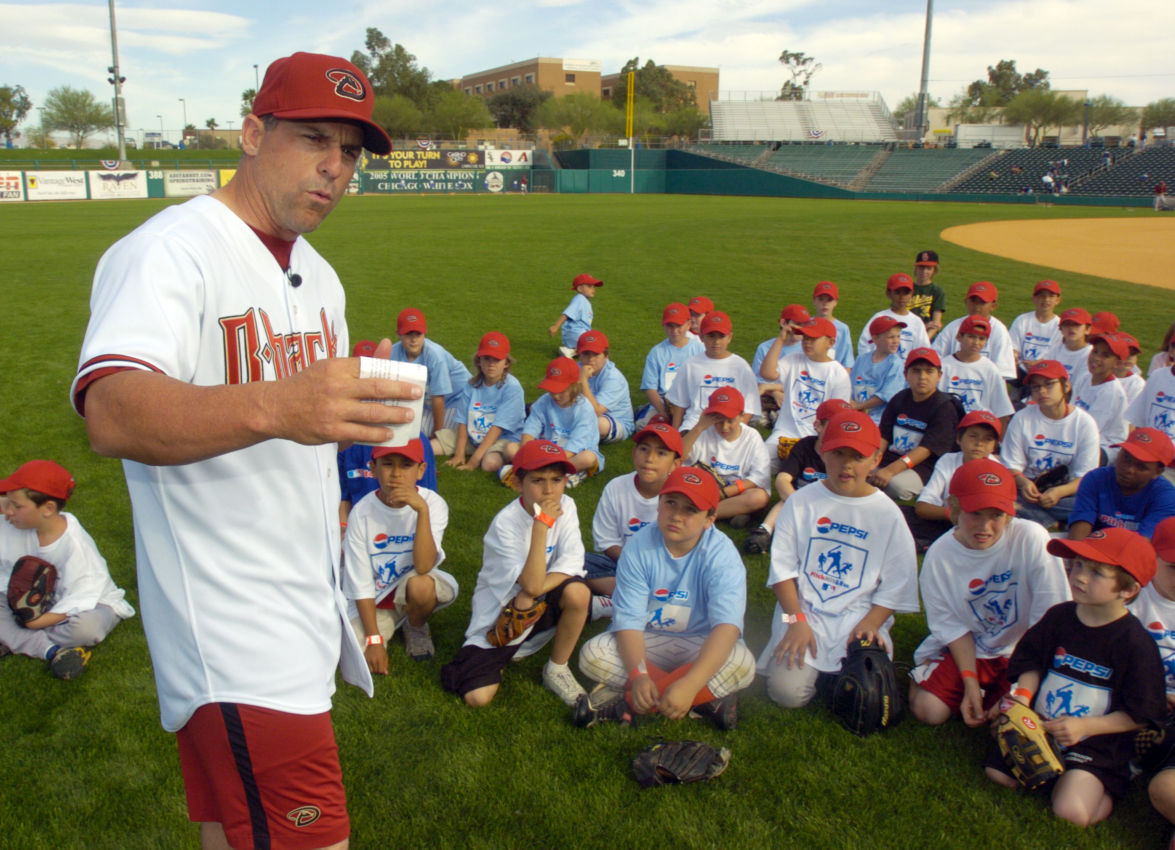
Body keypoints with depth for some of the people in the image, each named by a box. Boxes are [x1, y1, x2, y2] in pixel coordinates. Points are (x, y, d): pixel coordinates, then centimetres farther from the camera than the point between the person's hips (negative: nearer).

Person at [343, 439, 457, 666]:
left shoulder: (433, 504, -17)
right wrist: (374, 640, -14)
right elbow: (361, 584, -10)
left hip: (415, 591, -1)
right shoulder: (362, 512, -16)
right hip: (374, 599, 1)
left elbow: (423, 566, -30)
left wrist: (422, 510, -38)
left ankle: (415, 627, 1)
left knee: (420, 585, -35)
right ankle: (389, 624, 14)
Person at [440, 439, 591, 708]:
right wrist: (542, 524, -34)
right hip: (497, 617, -4)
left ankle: (557, 670, -4)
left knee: (578, 592, -28)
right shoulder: (505, 523, -23)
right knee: (477, 697, -19)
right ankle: (503, 657, 16)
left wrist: (530, 596, -26)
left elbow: (572, 564, -16)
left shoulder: (565, 507, -8)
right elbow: (532, 584, -30)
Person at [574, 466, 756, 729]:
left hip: (700, 645, -1)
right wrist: (638, 675, -36)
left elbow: (727, 625, -31)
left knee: (742, 663, -32)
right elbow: (629, 620, -18)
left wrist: (689, 684, -44)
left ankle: (623, 702, -25)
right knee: (592, 654, -24)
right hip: (646, 641, 2)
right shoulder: (639, 547, -14)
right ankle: (707, 698, -20)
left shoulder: (722, 554, -19)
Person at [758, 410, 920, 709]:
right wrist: (796, 620, -11)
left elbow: (895, 586, 3)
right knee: (786, 691, -20)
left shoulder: (887, 513, 3)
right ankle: (817, 668, 13)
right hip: (804, 612, 0)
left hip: (860, 617, 0)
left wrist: (869, 625, -13)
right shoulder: (801, 502, 3)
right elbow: (783, 565, 0)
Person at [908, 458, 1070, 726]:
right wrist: (970, 682, -16)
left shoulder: (1032, 538, -23)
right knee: (927, 710, -12)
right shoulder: (939, 556, -15)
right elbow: (953, 626, -7)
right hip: (966, 648, 1)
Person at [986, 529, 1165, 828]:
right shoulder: (1059, 616, -2)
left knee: (1071, 812, -20)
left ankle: (1104, 788, 11)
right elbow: (1032, 663, 9)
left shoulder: (1136, 643, -15)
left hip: (1096, 741, -4)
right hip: (1040, 725, 5)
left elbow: (1139, 715, -10)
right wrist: (1023, 695, -11)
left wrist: (1085, 726, -19)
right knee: (998, 773, -5)